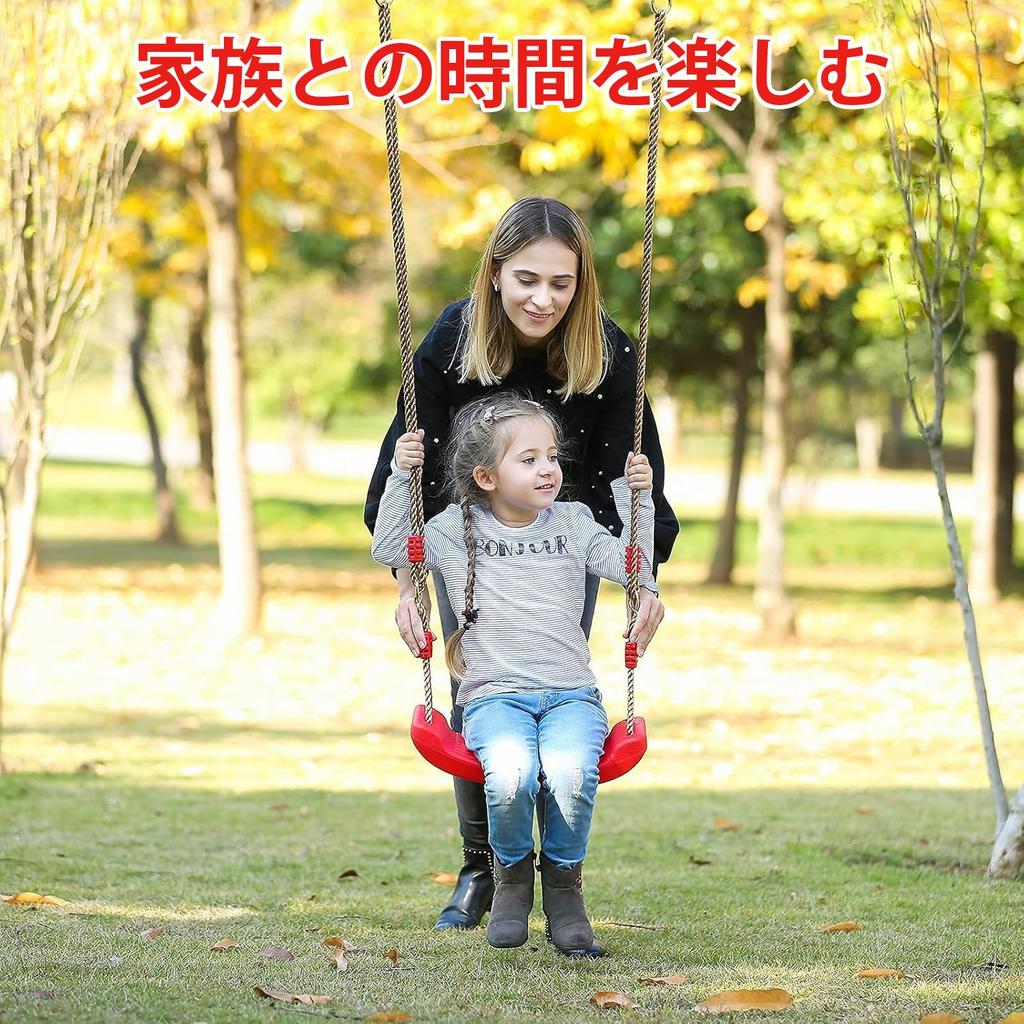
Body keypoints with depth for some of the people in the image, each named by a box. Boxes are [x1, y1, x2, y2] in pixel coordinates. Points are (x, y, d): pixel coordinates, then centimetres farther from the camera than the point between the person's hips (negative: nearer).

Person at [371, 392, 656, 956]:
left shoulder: (573, 523, 14)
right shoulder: (458, 529, 11)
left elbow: (633, 567, 8)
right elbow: (389, 547, 9)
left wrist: (637, 499, 0)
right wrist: (401, 477, 1)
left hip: (570, 696, 1)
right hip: (495, 698, -1)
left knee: (570, 775, -33)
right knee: (510, 776, -35)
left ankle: (563, 884, -7)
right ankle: (511, 875, -4)